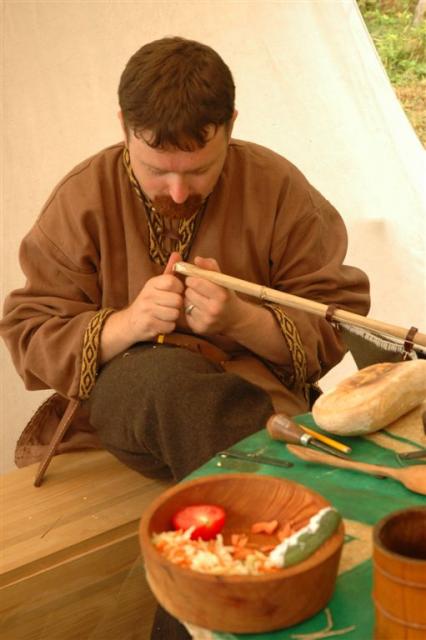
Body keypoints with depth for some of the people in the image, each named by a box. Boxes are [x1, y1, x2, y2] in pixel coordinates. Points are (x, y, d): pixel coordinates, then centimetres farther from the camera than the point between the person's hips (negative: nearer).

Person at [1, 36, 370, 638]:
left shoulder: (279, 189, -6)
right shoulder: (82, 198, -5)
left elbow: (335, 327, -5)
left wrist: (240, 319, -24)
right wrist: (125, 325, -24)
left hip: (250, 398, 0)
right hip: (115, 403, 0)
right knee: (167, 375, -35)